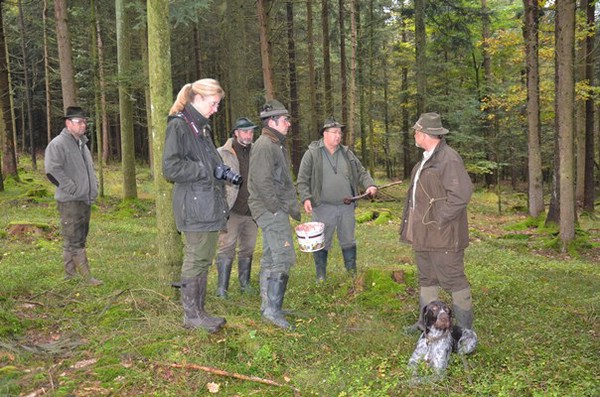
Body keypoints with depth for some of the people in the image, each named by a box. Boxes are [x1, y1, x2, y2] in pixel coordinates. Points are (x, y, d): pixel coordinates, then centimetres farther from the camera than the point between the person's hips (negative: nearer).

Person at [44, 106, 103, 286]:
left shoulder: (82, 143, 18)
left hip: (86, 200, 9)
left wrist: (93, 186, 16)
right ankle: (86, 277, -6)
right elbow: (52, 170, -22)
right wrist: (71, 188, -19)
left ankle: (70, 275, 23)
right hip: (70, 202, -9)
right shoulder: (58, 144, -11)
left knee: (79, 240, 14)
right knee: (74, 241, -6)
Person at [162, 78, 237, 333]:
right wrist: (209, 171, -16)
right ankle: (191, 314, 11)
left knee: (204, 260, 13)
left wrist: (222, 171, 7)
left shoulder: (202, 127, 19)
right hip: (194, 205, -9)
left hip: (210, 205, 9)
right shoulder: (178, 125, -10)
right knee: (195, 260, -2)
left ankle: (198, 310, 23)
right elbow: (171, 168, -17)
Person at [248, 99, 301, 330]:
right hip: (270, 210, -11)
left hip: (275, 210, 11)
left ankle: (268, 306, 21)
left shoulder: (276, 145, 20)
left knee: (270, 259, 13)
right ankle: (273, 309, -10)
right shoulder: (264, 146, -14)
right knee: (283, 257, -12)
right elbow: (263, 183, -22)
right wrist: (279, 209, -18)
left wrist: (293, 207, 18)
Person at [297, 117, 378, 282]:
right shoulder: (312, 153, -3)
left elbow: (361, 172, 14)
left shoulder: (347, 153, 11)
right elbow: (303, 179, -3)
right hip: (323, 207, -4)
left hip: (346, 206, 4)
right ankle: (321, 277, 16)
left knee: (348, 241, 13)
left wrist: (370, 185, -4)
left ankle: (352, 274, 26)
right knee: (322, 243, 3)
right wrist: (306, 198, -15)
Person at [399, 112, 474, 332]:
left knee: (453, 279, 0)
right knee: (426, 279, 18)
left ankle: (464, 327, 13)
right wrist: (414, 224, 15)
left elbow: (462, 192, -25)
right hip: (423, 232, 10)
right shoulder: (426, 159, 15)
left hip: (443, 234, -10)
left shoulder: (448, 158, -17)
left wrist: (441, 218, -20)